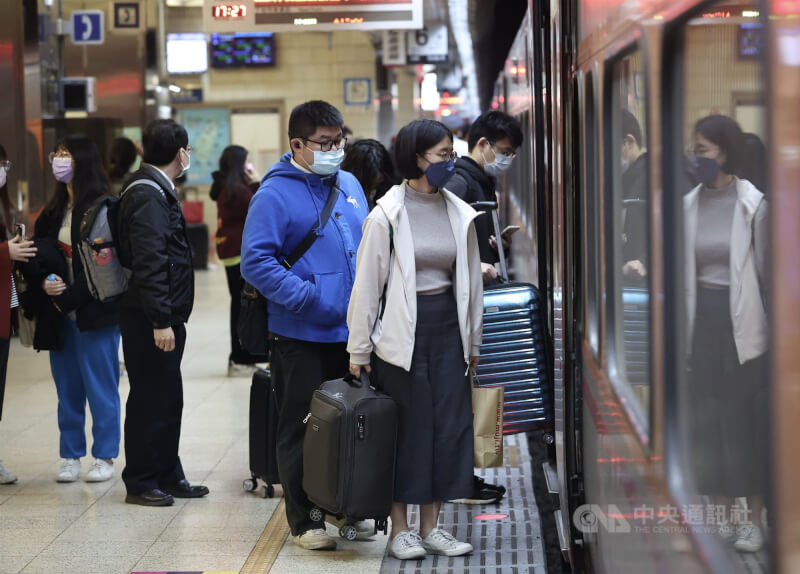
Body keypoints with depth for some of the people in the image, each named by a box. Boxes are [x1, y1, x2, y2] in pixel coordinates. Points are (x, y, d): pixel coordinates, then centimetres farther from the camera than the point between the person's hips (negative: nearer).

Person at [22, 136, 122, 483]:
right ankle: (71, 456, 19)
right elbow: (35, 255, 13)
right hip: (59, 313, 6)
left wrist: (71, 297, -14)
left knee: (100, 387, 2)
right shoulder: (53, 211, 12)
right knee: (68, 388, 11)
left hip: (95, 312, -6)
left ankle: (104, 457, 11)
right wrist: (43, 282, -7)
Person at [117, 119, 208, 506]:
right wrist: (161, 320, -24)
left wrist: (170, 316, 17)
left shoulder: (156, 190, 15)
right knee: (150, 401, -2)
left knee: (167, 400, 15)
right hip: (150, 319, -10)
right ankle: (140, 484, 7)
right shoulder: (149, 196, -17)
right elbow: (148, 263, -23)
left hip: (161, 316, 10)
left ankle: (168, 477, 24)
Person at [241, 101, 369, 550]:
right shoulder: (276, 194, -10)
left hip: (350, 331, 6)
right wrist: (308, 298, -19)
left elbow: (368, 246, 23)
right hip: (302, 336, -6)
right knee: (303, 428, 2)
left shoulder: (350, 185, 11)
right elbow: (256, 261, -15)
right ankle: (304, 520, 11)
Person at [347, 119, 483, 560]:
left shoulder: (459, 213, 7)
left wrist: (472, 342, 14)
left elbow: (470, 280, 13)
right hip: (401, 332, -5)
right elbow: (367, 283, -6)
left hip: (447, 327, 5)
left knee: (450, 424, 5)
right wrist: (359, 349, -6)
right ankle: (400, 528, 13)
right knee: (405, 427, 1)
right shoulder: (387, 214, -7)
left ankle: (431, 526, 17)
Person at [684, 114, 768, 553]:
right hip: (703, 318, 4)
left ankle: (754, 517, 10)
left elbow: (766, 269, -5)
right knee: (708, 415, 8)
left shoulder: (753, 204, -8)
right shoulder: (690, 205, 5)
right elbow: (684, 269, 9)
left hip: (742, 319, -4)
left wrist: (774, 330, -5)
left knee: (746, 416, 0)